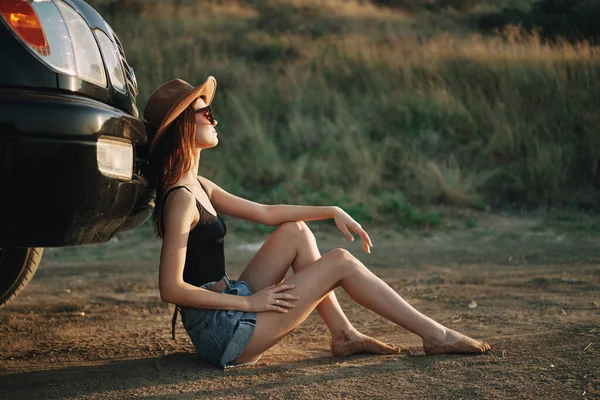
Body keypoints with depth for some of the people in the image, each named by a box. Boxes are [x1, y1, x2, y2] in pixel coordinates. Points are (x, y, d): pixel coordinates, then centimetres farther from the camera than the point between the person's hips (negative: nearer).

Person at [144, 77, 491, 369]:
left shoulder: (199, 187, 10)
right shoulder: (180, 199, -19)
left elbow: (266, 213, 17)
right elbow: (171, 288, -24)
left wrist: (332, 212, 9)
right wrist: (249, 302, -17)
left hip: (229, 311, 9)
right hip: (221, 332, -9)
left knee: (295, 231, 11)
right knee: (340, 262, -6)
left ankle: (343, 335, 9)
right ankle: (435, 335, 3)